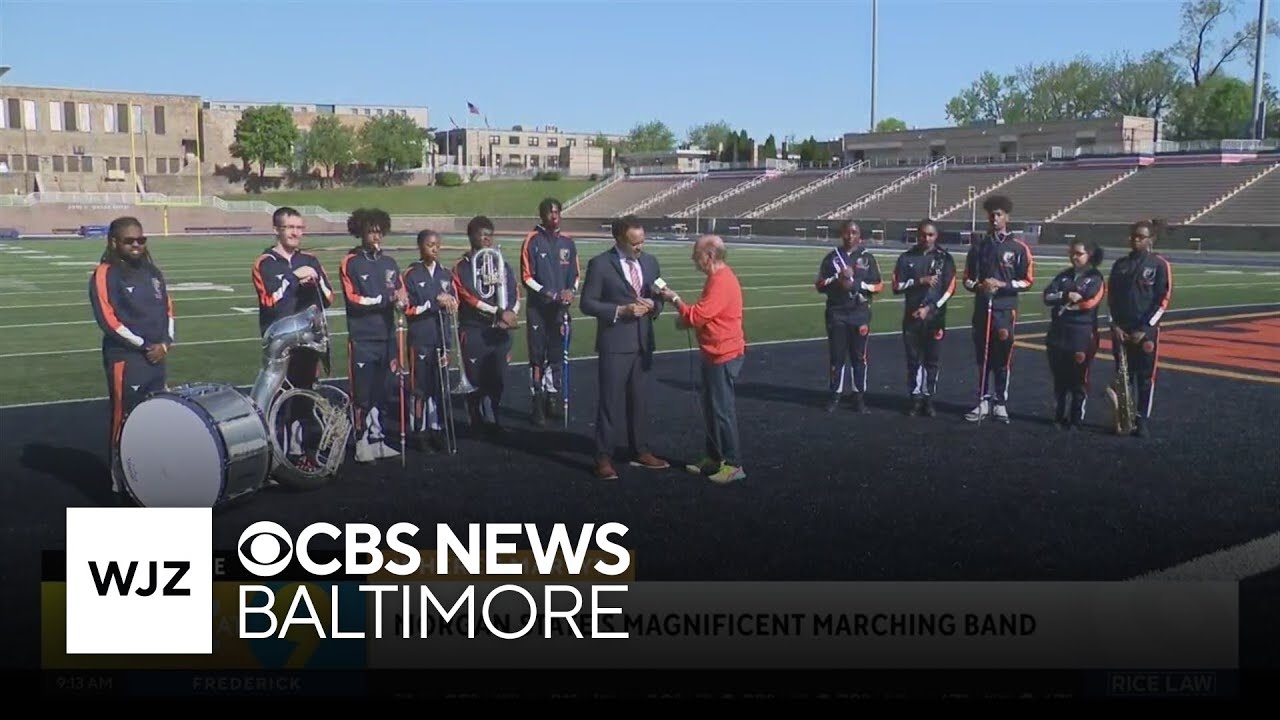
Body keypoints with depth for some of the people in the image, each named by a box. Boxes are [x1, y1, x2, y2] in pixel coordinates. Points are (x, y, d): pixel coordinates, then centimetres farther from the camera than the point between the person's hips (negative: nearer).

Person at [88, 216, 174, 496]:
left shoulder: (152, 271, 13)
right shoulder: (105, 275, -7)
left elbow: (167, 308, 14)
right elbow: (109, 319, -14)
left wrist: (165, 343, -1)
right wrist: (144, 345, -13)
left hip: (157, 357, 6)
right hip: (126, 359, -6)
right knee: (124, 421, -2)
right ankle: (120, 481, 5)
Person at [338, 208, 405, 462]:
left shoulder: (389, 263, 13)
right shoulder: (350, 262, -1)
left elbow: (401, 292, 14)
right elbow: (353, 299, -8)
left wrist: (401, 300, -9)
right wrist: (386, 299, -17)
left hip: (387, 337, 5)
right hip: (362, 339, -5)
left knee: (383, 392, 9)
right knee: (362, 394, -4)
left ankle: (378, 439, 19)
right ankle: (362, 443, 2)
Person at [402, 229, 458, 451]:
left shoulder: (445, 274, 11)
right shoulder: (411, 275, -4)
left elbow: (454, 305, 17)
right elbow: (409, 310, -8)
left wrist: (449, 302, -5)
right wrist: (435, 302, -16)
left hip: (441, 338, 5)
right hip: (420, 339, -4)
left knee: (440, 387, 7)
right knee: (420, 389, -1)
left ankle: (436, 429, 17)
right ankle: (419, 432, 7)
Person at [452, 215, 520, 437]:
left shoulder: (502, 264, 14)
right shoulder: (461, 267, -1)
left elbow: (514, 294, 6)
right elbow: (469, 297, -13)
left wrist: (510, 315, -13)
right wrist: (498, 312, -21)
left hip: (500, 332, 4)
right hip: (474, 332, -4)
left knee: (498, 379, 4)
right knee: (475, 380, 0)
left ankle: (494, 422, 18)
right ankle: (477, 424, 13)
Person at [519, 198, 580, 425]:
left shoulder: (567, 242, 8)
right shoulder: (533, 241, -4)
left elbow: (576, 273, 14)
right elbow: (526, 277, -6)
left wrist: (571, 291, -7)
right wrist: (550, 294, -15)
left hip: (560, 309, 4)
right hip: (538, 309, -4)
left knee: (557, 356, 9)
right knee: (537, 358, -2)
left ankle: (553, 400, 19)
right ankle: (538, 406, 3)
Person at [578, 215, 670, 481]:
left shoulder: (651, 262, 8)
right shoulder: (600, 264, -9)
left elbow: (658, 298, 16)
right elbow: (587, 303, -9)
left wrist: (653, 305, -7)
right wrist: (620, 311, -18)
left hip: (643, 342, 6)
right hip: (614, 344, -5)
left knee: (640, 400, 14)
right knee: (610, 401, -2)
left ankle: (640, 452, 26)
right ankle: (604, 458, 5)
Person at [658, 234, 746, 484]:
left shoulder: (721, 281, -21)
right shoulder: (718, 278, 12)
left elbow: (697, 316, -21)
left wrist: (675, 299, -9)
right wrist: (686, 319, 6)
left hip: (724, 356, -10)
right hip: (715, 354, 10)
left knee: (723, 410, -5)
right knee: (711, 408, 15)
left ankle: (733, 464, 1)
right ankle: (714, 458, 25)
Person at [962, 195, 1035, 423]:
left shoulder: (1018, 248, 1)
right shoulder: (979, 246, 10)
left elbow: (1027, 281, -1)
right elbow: (968, 279, 11)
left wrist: (1002, 285, -14)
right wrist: (979, 286, -11)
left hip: (1006, 310, -3)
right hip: (982, 308, 3)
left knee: (1003, 359, 0)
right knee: (983, 357, 7)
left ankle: (1000, 403, 8)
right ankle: (983, 402, 14)